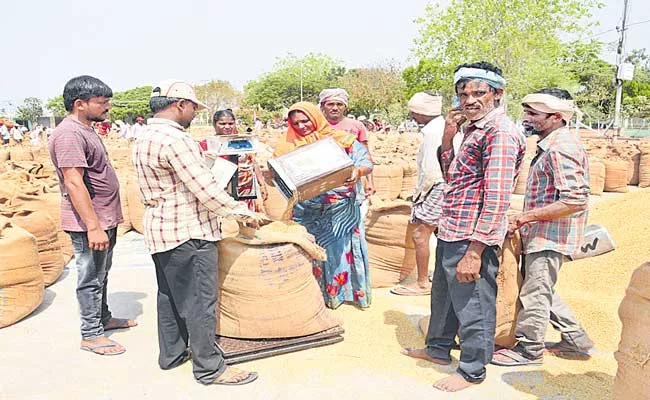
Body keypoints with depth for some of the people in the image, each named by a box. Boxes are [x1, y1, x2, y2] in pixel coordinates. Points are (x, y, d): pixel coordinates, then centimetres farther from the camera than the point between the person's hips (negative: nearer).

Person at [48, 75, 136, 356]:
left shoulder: (85, 130, 13)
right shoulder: (69, 134, -20)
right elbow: (74, 183, -26)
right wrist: (93, 226, -27)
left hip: (103, 220, 10)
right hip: (89, 223, -10)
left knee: (101, 274, 21)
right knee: (91, 278, 2)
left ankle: (104, 318, 36)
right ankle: (91, 335, 15)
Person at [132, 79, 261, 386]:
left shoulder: (144, 138, 11)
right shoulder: (175, 139, -21)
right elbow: (206, 189, -23)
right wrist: (244, 213, -13)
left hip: (159, 228, 10)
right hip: (189, 232, -10)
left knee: (170, 295, 19)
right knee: (200, 301, 0)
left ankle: (171, 354, 33)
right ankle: (209, 368, 11)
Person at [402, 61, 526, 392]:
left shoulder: (500, 132, -17)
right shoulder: (473, 128, 12)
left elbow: (496, 198, -23)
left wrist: (474, 251, -25)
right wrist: (448, 136, 4)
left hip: (472, 239, -10)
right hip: (451, 233, 10)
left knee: (472, 307, 6)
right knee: (443, 295, 24)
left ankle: (472, 371, 26)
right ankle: (438, 348, 44)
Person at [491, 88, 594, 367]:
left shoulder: (561, 148, -20)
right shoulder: (551, 144, 12)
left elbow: (576, 200, -27)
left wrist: (525, 217, -25)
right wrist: (527, 220, 18)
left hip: (550, 236, -10)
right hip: (540, 234, 10)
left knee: (535, 292, 3)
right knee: (541, 288, 21)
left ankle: (529, 349, 20)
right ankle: (575, 339, 34)